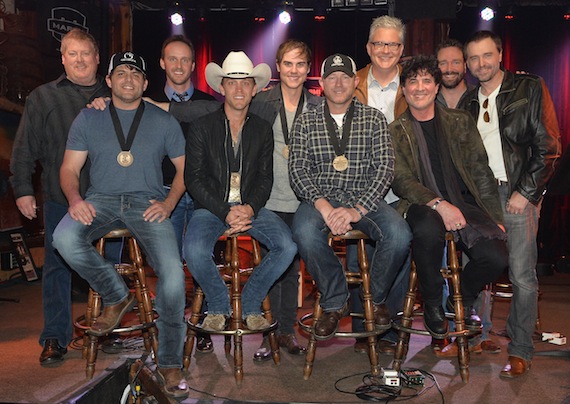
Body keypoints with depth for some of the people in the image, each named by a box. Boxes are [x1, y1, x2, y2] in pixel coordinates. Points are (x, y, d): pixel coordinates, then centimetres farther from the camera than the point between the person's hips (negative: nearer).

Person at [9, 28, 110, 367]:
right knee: (58, 266, 2)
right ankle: (55, 338, 12)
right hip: (60, 199, -1)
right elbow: (25, 149, 6)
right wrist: (23, 189, -2)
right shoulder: (43, 98, 8)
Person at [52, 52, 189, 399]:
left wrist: (169, 203, -7)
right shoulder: (89, 118, 12)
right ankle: (117, 296, -4)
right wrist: (75, 199, -12)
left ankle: (170, 363, -6)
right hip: (101, 200, 2)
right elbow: (69, 168, 10)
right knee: (65, 239, -32)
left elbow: (184, 168, 11)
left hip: (147, 202, -1)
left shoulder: (164, 121, 11)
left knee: (173, 273, -24)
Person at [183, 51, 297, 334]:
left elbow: (265, 178, 8)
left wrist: (249, 208, -12)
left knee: (288, 247, -22)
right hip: (211, 207, -2)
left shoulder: (263, 130, 11)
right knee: (194, 251, -32)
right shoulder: (201, 127, 2)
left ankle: (250, 305, 1)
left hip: (250, 206, 2)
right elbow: (193, 179, -3)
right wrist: (225, 212, -16)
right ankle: (218, 306, -1)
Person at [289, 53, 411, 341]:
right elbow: (297, 170, -2)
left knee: (399, 235, -28)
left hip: (364, 200, 1)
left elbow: (385, 169, -3)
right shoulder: (306, 123, 8)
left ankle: (376, 297, 3)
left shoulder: (374, 119, 7)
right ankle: (335, 302, -8)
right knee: (305, 233, -34)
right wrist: (323, 205, -20)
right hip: (319, 198, 0)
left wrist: (358, 209, -18)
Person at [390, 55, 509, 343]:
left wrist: (496, 219, 2)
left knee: (496, 256, -23)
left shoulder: (460, 121, 14)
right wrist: (439, 204, -22)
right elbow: (400, 180, -6)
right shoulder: (395, 131, 6)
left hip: (465, 205, 3)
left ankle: (463, 299, 13)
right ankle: (432, 304, -9)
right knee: (428, 229, -38)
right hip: (423, 207, -2)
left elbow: (481, 172, 11)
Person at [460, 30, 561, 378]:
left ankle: (520, 351, 7)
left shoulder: (529, 89, 0)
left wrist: (526, 193, -10)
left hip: (518, 194, -4)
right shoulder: (469, 102, 15)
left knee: (522, 276, -5)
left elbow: (549, 146, -5)